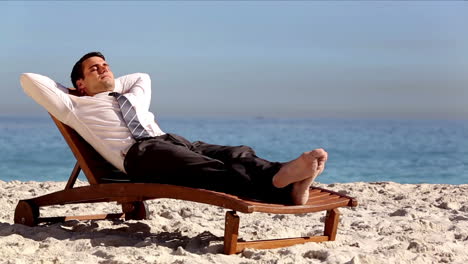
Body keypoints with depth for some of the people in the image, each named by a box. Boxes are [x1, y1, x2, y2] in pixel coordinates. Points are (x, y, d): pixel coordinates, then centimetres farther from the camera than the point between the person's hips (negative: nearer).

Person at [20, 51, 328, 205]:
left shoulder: (133, 96, 37)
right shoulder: (76, 107, 20)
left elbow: (143, 77, 58)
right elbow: (29, 79, 20)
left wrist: (112, 85, 46)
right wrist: (70, 90, 31)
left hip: (171, 141, 8)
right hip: (138, 153, -7)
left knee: (238, 154, -21)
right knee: (209, 169, -35)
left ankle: (291, 186, -46)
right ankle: (277, 181, -60)